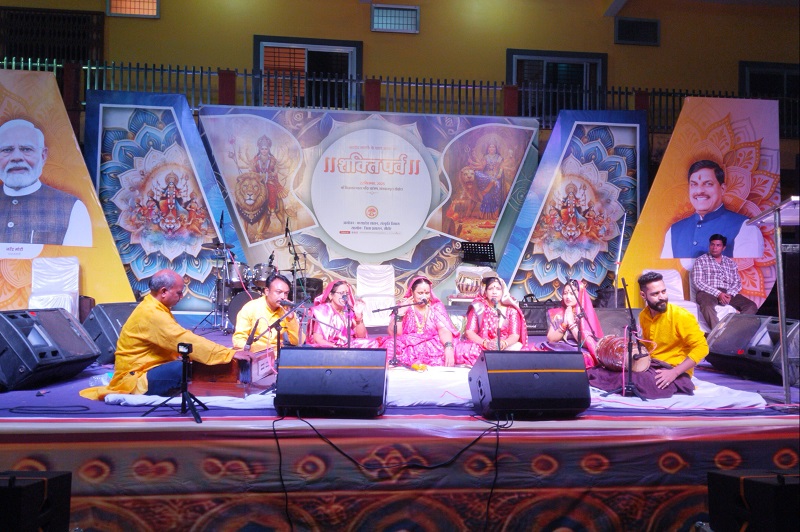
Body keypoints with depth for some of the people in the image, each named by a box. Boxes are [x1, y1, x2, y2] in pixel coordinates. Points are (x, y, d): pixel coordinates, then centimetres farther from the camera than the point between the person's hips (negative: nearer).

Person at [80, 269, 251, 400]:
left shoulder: (156, 308, 11)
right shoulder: (152, 314, -21)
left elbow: (177, 340, 10)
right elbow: (185, 340, -28)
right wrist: (230, 354, -28)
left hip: (146, 369, 10)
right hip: (135, 380, -10)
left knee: (196, 365, 1)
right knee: (185, 368, -30)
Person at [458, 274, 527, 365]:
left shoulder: (511, 310, 7)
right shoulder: (478, 307, 6)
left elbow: (515, 335, -2)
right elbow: (469, 332, -3)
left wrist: (504, 344, -24)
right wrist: (486, 343, -20)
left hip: (506, 348, 1)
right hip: (482, 348, -1)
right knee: (463, 348, -31)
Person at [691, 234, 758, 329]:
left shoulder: (730, 262, 21)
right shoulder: (701, 260, 9)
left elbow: (737, 282, 14)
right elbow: (697, 282, -3)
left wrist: (730, 294, -9)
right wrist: (718, 293, -15)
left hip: (728, 293, 5)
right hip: (707, 292, -4)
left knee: (751, 306, -21)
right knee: (707, 306, -40)